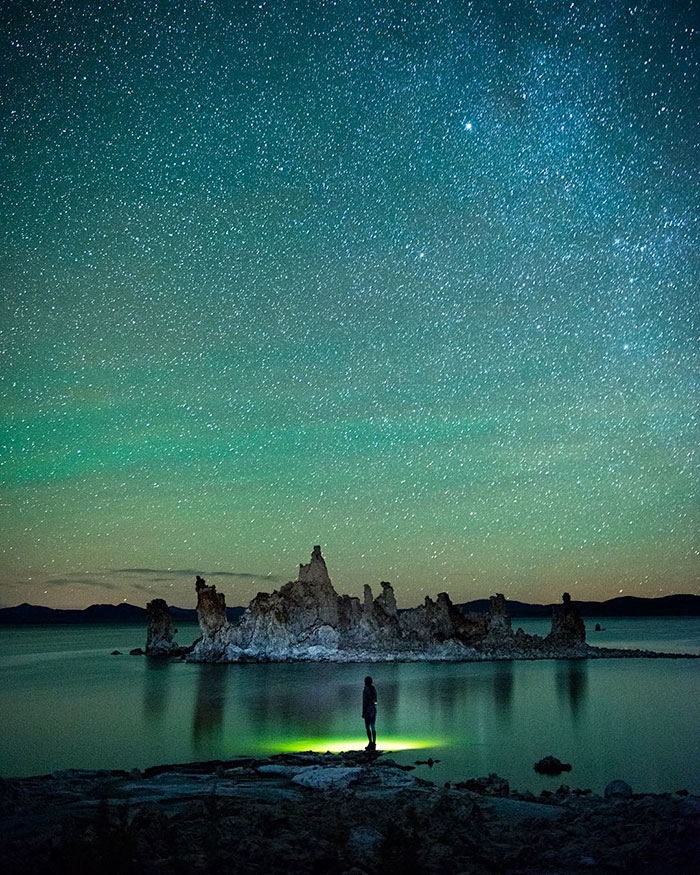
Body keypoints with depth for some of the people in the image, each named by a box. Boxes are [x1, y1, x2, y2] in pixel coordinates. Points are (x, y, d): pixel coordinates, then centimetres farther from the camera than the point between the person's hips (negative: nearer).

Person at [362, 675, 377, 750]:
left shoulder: (365, 690, -13)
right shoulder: (374, 689, 9)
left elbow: (364, 702, -14)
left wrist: (363, 712, -11)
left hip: (368, 710, -7)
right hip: (374, 709, 7)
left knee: (367, 727, -4)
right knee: (373, 727, 8)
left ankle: (371, 743, -13)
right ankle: (374, 744, 6)